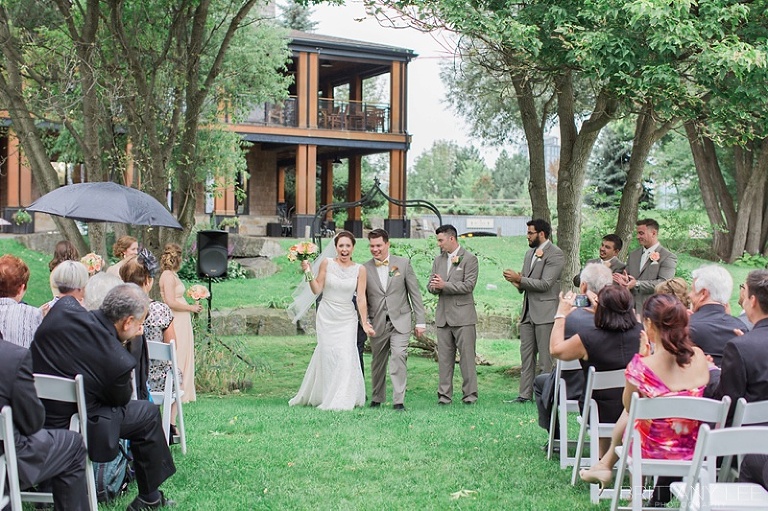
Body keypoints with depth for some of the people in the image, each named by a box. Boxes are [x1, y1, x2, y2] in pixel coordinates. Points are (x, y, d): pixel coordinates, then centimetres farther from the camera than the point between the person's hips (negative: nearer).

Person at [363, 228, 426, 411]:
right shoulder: (365, 269, 3)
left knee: (398, 356, -17)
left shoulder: (403, 263, 2)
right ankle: (376, 399, 26)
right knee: (377, 362, 9)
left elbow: (415, 293, 3)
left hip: (400, 320, -1)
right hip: (377, 323, 2)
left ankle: (398, 400, -14)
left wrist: (420, 321, 0)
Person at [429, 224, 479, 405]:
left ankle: (469, 393, 3)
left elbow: (468, 285, -12)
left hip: (463, 315, -5)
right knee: (444, 357, 5)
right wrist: (434, 286, -10)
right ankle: (444, 394, 9)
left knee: (466, 355, -3)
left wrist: (444, 285, -15)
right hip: (443, 315, 5)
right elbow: (431, 286, 13)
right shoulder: (438, 260, 16)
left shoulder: (469, 259, -2)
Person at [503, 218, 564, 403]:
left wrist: (520, 279, -15)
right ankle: (525, 394, 12)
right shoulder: (530, 253, 18)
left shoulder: (555, 254, -10)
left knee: (545, 357, -4)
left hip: (545, 312, -8)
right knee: (526, 355, 8)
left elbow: (545, 284, -17)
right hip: (528, 311, 8)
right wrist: (517, 282, -1)